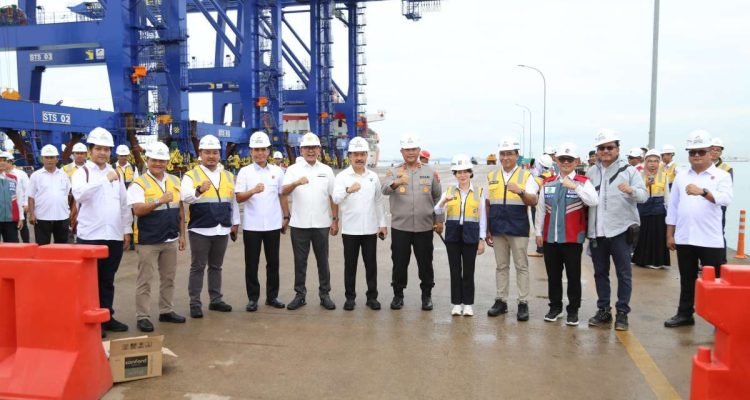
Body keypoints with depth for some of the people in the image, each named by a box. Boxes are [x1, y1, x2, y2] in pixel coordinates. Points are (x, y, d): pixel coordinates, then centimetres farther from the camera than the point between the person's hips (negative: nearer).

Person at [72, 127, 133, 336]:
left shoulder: (116, 174, 12)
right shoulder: (82, 172, -3)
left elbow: (124, 204, 15)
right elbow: (79, 194, -25)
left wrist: (127, 230, 11)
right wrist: (105, 179, -30)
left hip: (114, 236, 5)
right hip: (90, 236, -4)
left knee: (107, 280, 13)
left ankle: (107, 317, 23)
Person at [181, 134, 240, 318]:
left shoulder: (228, 176, 12)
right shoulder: (191, 175, -3)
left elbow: (233, 201, 17)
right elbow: (184, 197, -20)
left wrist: (235, 223, 15)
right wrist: (199, 190, -39)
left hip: (222, 230, 4)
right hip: (200, 230, -4)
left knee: (216, 266, 14)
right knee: (197, 267, 3)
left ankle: (216, 300, 24)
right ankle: (195, 303, 10)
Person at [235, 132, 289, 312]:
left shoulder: (277, 171, 5)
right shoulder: (245, 172, -1)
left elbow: (283, 196, 11)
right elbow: (238, 198, -8)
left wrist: (286, 217, 8)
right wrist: (253, 191, -25)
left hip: (273, 224, 2)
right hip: (251, 225, -2)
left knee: (273, 262, 9)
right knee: (251, 263, 5)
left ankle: (272, 296, 21)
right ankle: (252, 298, 16)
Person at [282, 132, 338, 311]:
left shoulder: (326, 170, 7)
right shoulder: (293, 169, 1)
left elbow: (333, 197, 8)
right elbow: (283, 191, -13)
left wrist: (335, 220, 3)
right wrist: (297, 182, -33)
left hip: (321, 224, 1)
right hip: (299, 224, -1)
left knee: (322, 260, 8)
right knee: (300, 261, 7)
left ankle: (325, 294, 18)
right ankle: (300, 294, 18)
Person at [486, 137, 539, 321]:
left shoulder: (526, 176, 1)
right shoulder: (491, 177, 10)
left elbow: (533, 201, -9)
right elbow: (487, 204, 12)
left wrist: (520, 191, -28)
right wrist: (487, 230, 10)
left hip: (518, 229, -3)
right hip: (498, 228, 3)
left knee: (521, 266, 2)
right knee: (501, 266, 11)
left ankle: (523, 303, 9)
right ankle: (501, 301, 19)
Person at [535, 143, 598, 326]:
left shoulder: (583, 182, -2)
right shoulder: (548, 183, 7)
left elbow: (594, 201, -20)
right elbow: (541, 209, 11)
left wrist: (575, 187, -26)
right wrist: (538, 232, 9)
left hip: (573, 239, -3)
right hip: (550, 237, 3)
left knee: (573, 276, 5)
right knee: (553, 275, 13)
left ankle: (573, 310, 17)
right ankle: (555, 307, 27)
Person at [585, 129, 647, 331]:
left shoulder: (629, 170, -1)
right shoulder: (591, 172, 11)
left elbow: (644, 195, -11)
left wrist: (631, 190, -32)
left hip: (621, 230, -4)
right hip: (596, 231, 4)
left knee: (624, 273, 1)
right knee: (600, 272, 11)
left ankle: (622, 313, 10)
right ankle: (603, 310, 22)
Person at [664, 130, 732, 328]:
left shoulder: (721, 175, -1)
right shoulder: (681, 176, 9)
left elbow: (726, 198, -19)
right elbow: (673, 206, 10)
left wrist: (702, 191, -36)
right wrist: (670, 234, 8)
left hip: (711, 240, -3)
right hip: (684, 238, 3)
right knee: (687, 280, 13)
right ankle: (685, 314, 24)